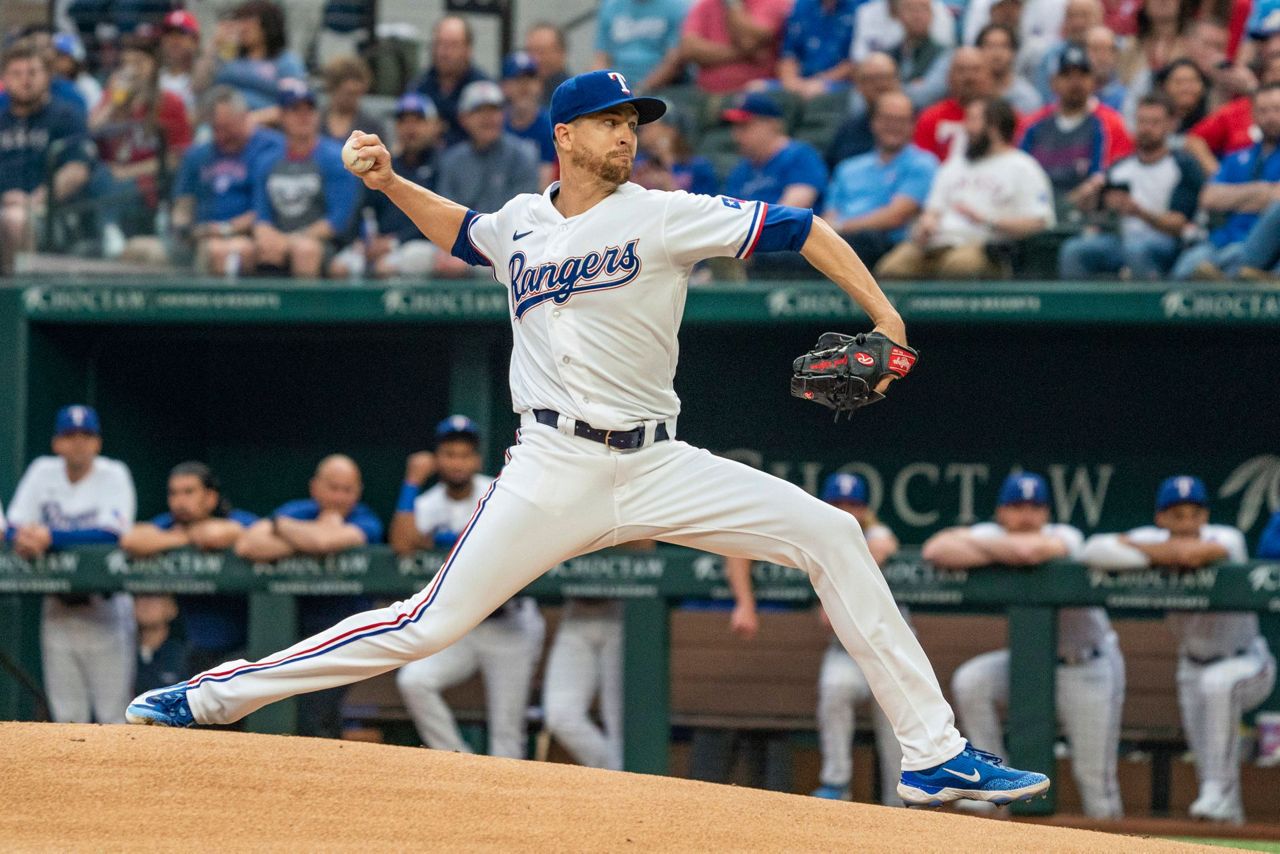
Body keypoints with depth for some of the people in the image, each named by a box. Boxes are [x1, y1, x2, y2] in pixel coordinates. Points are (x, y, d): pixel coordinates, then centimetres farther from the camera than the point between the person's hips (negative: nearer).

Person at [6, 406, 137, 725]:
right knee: (66, 714, 6)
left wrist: (49, 538, -29)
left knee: (113, 714, -5)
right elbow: (14, 529, 0)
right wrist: (25, 541, -25)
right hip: (58, 611, 4)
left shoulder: (113, 475, -8)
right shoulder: (43, 472, 4)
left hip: (105, 611, -4)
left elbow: (112, 534, -22)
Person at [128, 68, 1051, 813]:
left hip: (654, 468, 0)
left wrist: (885, 317, -16)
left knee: (831, 535, -12)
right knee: (427, 626, -8)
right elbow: (463, 231, 33)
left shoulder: (662, 216, -2)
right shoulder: (522, 225, 8)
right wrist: (390, 183, 18)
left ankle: (933, 754, -8)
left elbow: (798, 229, -7)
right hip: (552, 473, 0)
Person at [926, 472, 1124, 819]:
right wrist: (999, 556, -31)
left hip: (1089, 665, -4)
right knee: (970, 681, -21)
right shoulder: (993, 536, -10)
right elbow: (935, 549, -25)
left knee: (1095, 774, -6)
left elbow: (1029, 550, -43)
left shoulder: (1065, 537, -21)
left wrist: (976, 544, -25)